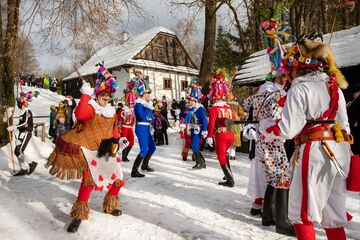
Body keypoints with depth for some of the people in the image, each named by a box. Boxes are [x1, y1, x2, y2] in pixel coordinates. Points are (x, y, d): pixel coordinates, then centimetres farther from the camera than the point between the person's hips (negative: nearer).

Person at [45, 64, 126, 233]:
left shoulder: (111, 112, 13)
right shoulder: (90, 107, -8)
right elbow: (80, 114, -32)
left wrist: (119, 140, 4)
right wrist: (86, 95, -29)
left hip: (107, 152, 7)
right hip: (91, 152, -7)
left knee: (117, 179, 11)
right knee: (89, 180, -15)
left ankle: (109, 206, 34)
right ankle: (79, 214, 3)